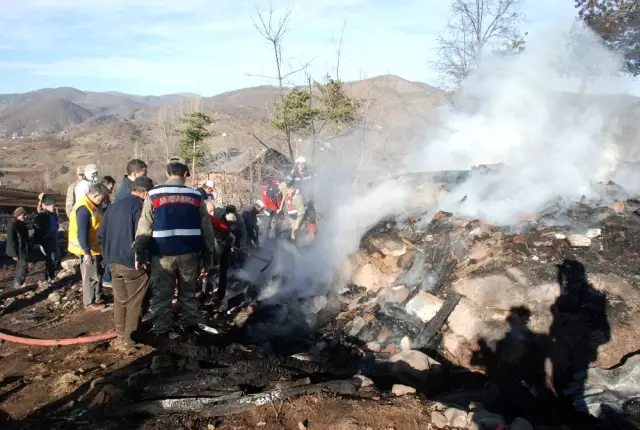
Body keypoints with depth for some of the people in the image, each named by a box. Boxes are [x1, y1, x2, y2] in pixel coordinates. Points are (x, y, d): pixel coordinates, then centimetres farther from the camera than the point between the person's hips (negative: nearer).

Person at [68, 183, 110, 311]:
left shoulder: (92, 205, 7)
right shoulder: (84, 208, -25)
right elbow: (82, 233, -27)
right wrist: (86, 252, -27)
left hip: (94, 247, 10)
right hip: (88, 249, -10)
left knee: (98, 273, 19)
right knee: (91, 276, 1)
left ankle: (97, 298, 32)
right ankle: (89, 303, 13)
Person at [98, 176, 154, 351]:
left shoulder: (114, 205, 10)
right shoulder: (140, 207, -15)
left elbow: (101, 234, 13)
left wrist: (109, 254, 21)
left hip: (114, 262, 8)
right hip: (133, 262, -7)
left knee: (119, 300, 17)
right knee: (135, 302, 4)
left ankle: (120, 337, 26)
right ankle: (129, 340, 9)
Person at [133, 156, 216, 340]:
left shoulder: (154, 195, -1)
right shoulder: (195, 196, 5)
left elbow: (144, 227, -4)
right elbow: (207, 229, 6)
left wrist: (139, 254, -1)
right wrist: (208, 256, 11)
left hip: (163, 254, -2)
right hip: (189, 253, 2)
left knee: (161, 296, 7)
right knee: (188, 294, 16)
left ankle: (161, 334, 11)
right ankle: (190, 331, 22)